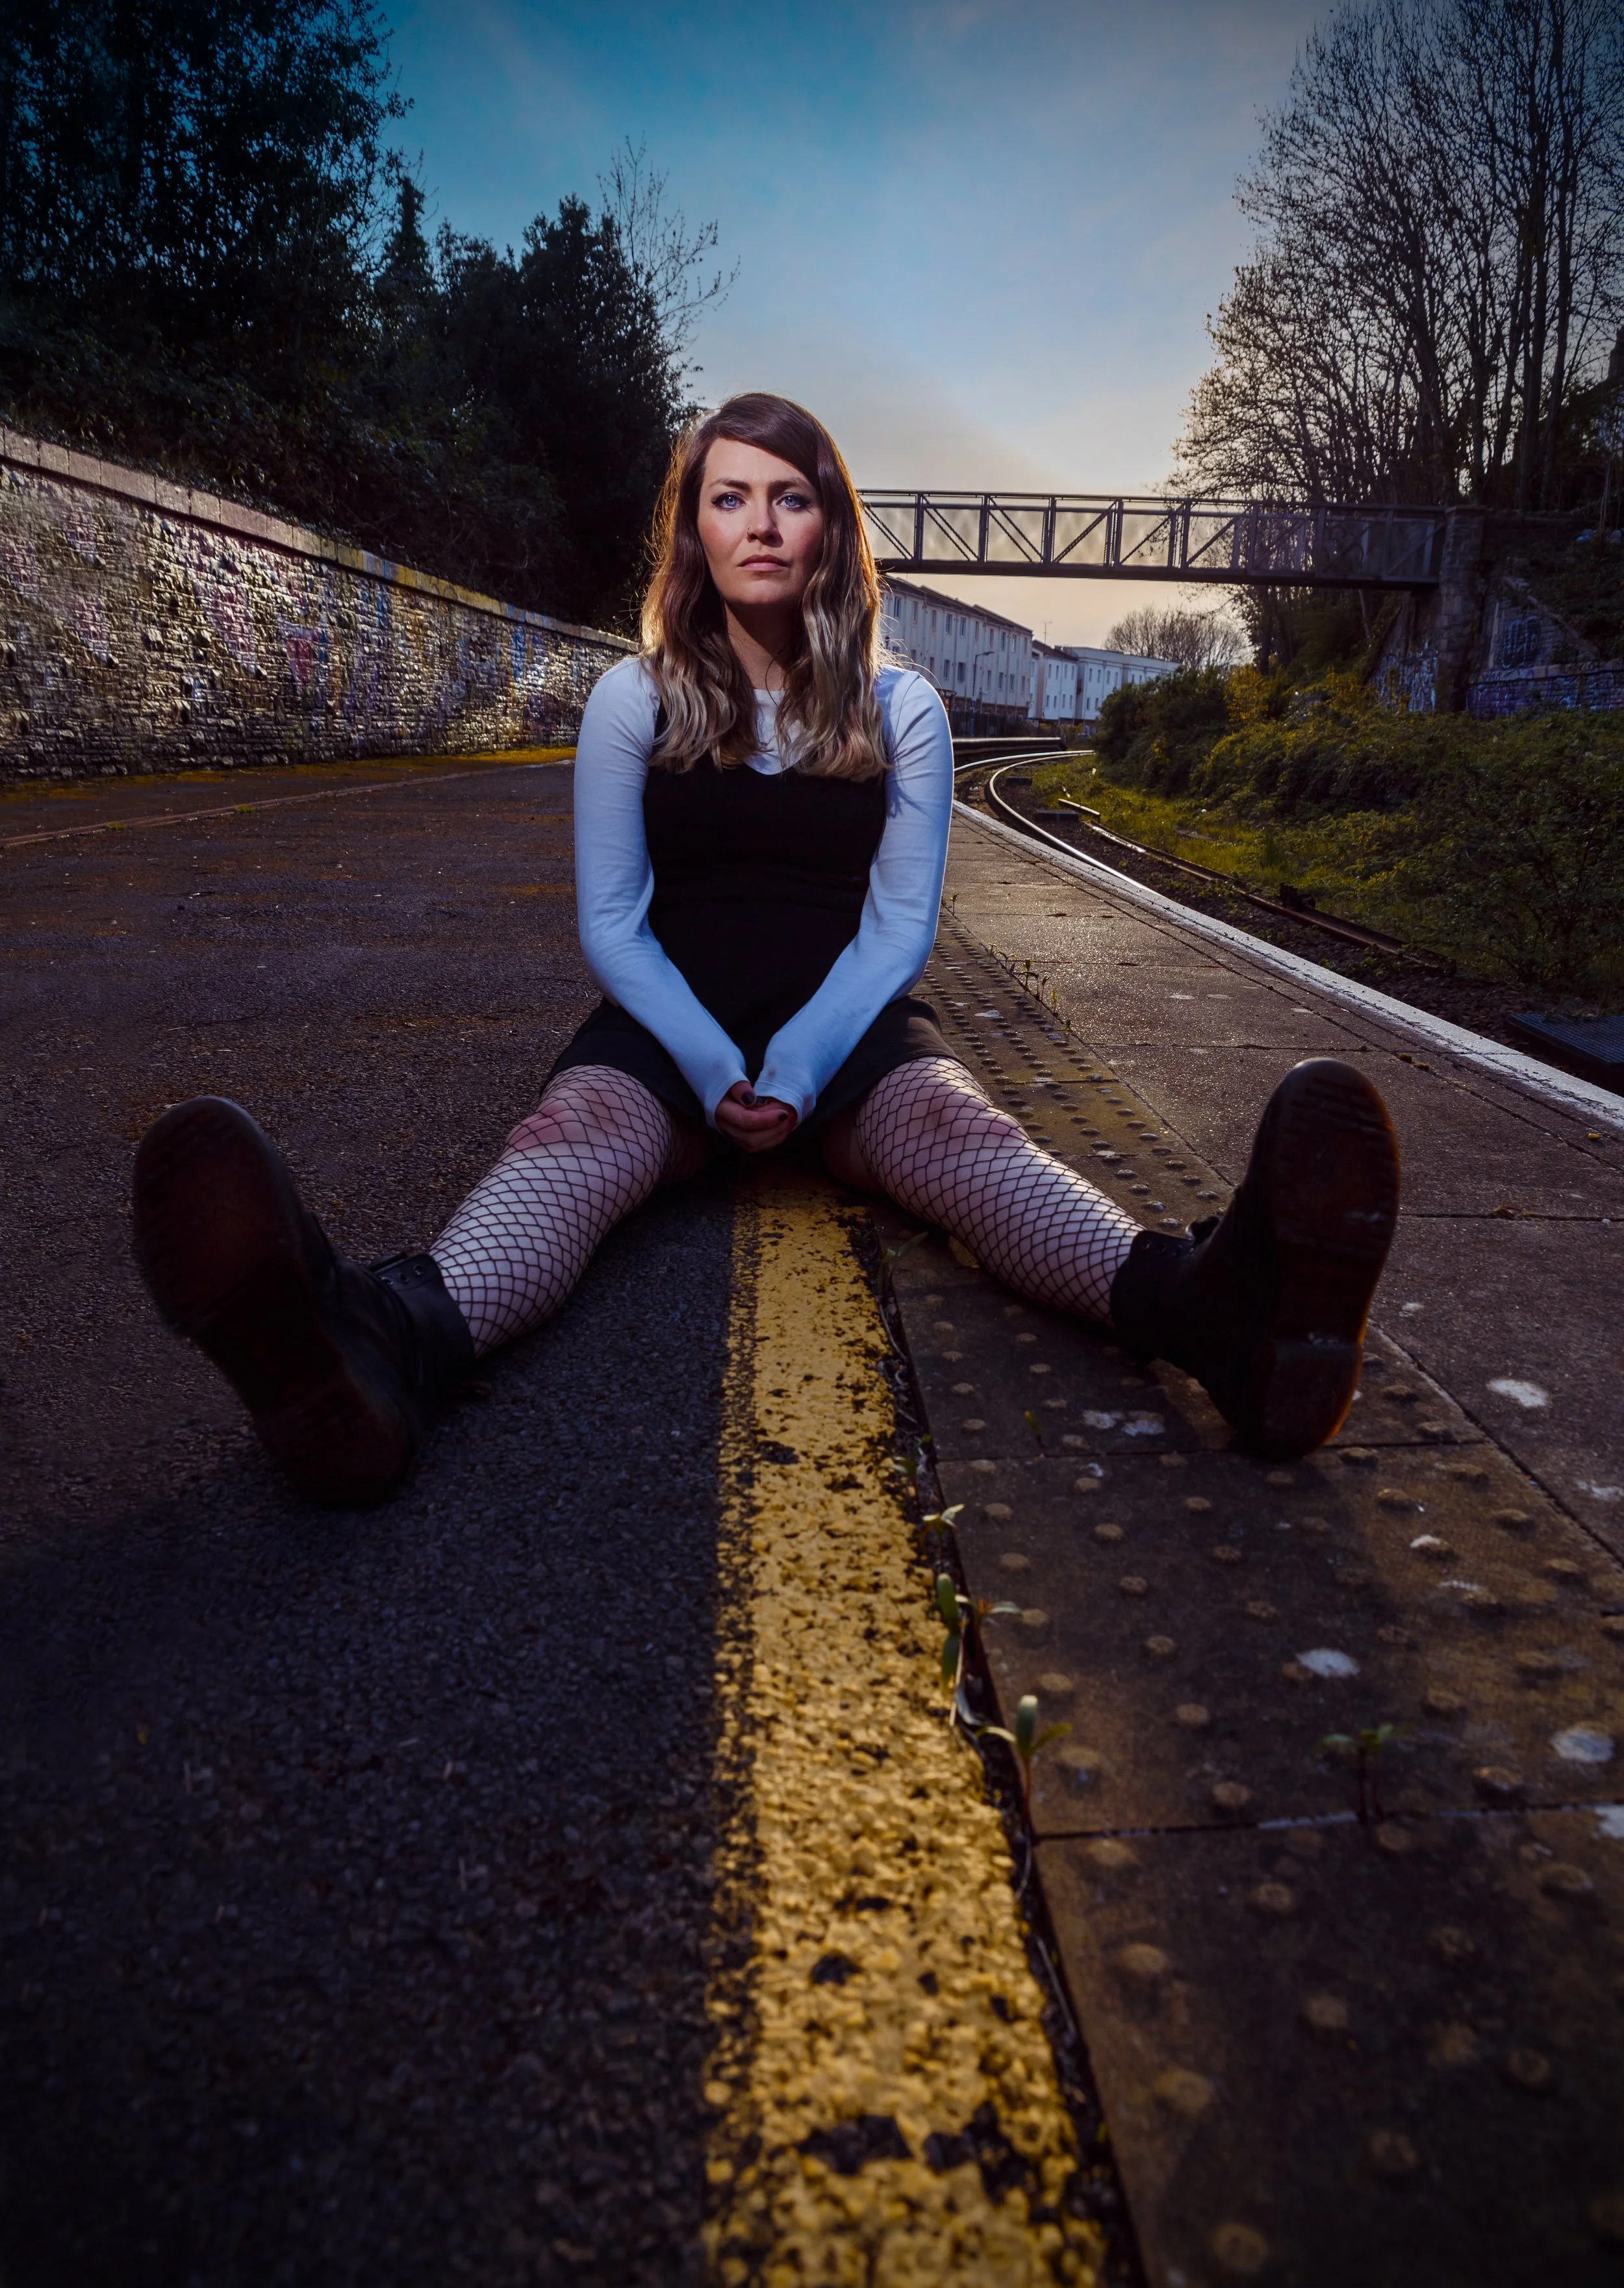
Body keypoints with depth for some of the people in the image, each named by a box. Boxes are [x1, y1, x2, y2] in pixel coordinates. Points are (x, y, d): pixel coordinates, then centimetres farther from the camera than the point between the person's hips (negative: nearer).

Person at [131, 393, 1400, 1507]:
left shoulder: (901, 708, 7)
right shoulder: (634, 700, 6)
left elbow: (900, 927, 1)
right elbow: (613, 923, 2)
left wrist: (800, 1067, -17)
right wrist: (713, 1067, -16)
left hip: (849, 1028, 1)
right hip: (673, 1026, 0)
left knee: (952, 1123, -33)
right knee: (576, 1126, -34)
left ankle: (1197, 1304, -63)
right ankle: (394, 1345, -66)